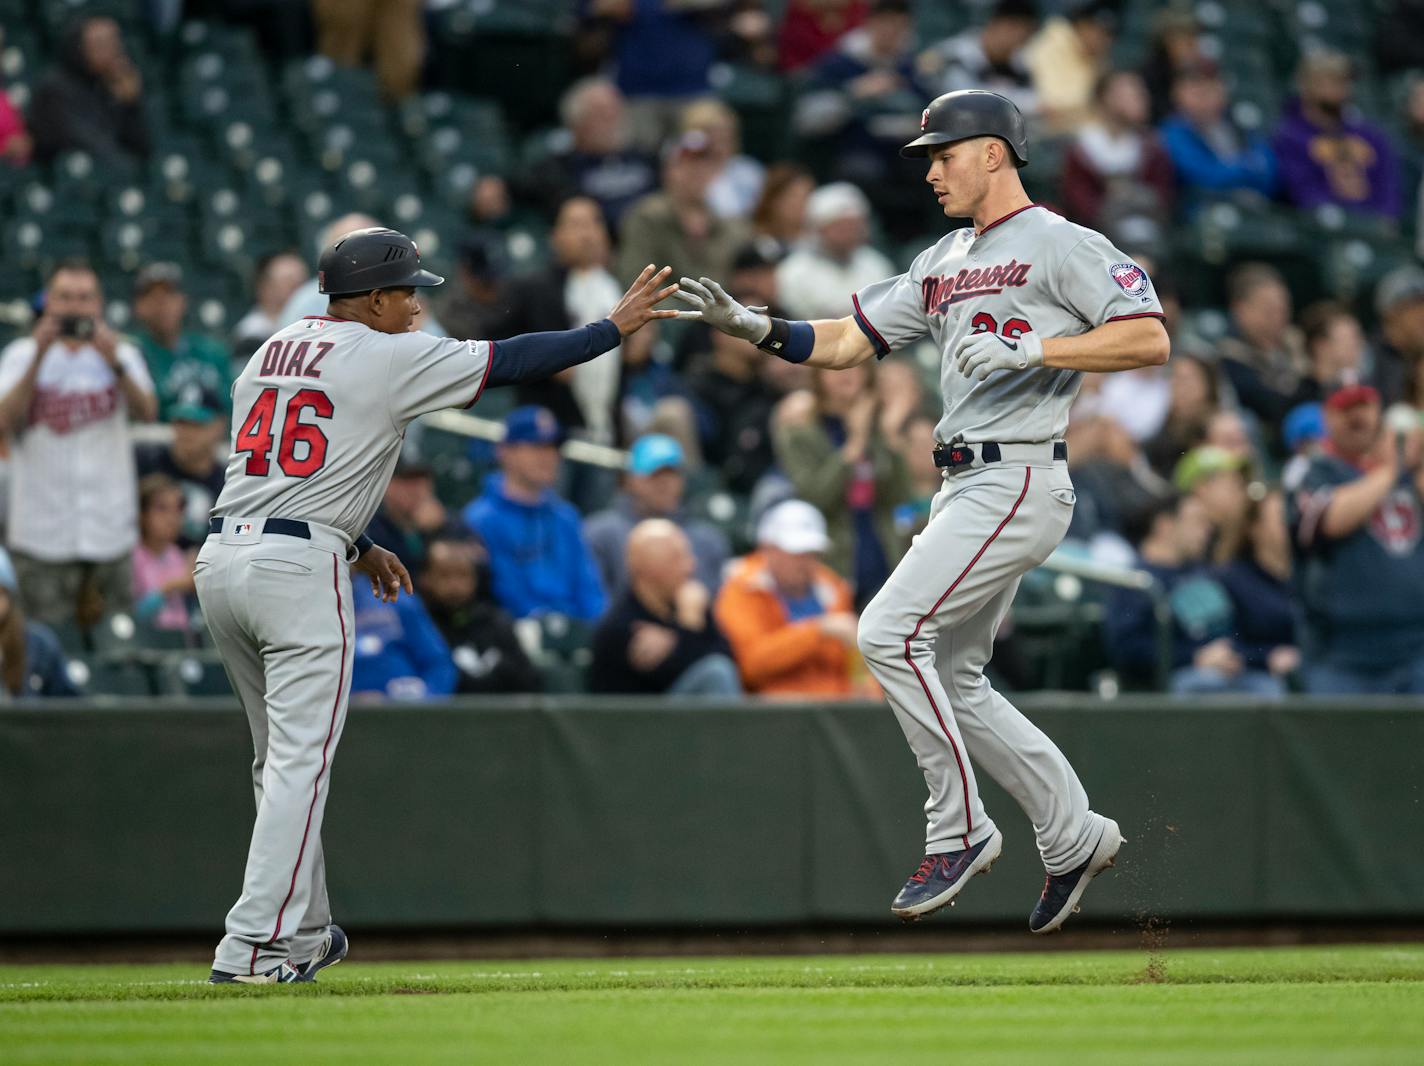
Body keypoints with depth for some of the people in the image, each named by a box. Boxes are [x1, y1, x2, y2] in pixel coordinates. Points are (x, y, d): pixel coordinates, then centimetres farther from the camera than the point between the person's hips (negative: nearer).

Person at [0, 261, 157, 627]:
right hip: (43, 532, -2)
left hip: (110, 526, 2)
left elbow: (146, 411, -8)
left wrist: (115, 363, -23)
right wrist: (39, 358, -18)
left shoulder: (121, 353, 8)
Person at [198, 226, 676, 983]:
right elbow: (509, 361, 0)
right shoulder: (389, 357, -3)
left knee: (282, 759, 18)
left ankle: (302, 934, 23)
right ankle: (255, 949, -12)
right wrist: (615, 326, 9)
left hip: (220, 556, 8)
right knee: (300, 760, -6)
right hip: (298, 566, -8)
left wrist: (358, 546, 27)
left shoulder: (271, 352, 19)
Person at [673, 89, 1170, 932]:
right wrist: (754, 327, 1)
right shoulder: (942, 264, 19)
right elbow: (848, 344, 17)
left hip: (1020, 483, -10)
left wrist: (1034, 350, -22)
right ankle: (1075, 836, 19)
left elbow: (1150, 340, -16)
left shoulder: (1061, 246, -7)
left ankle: (960, 829, -9)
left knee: (891, 633, -17)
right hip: (966, 485, 10)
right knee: (951, 680, 10)